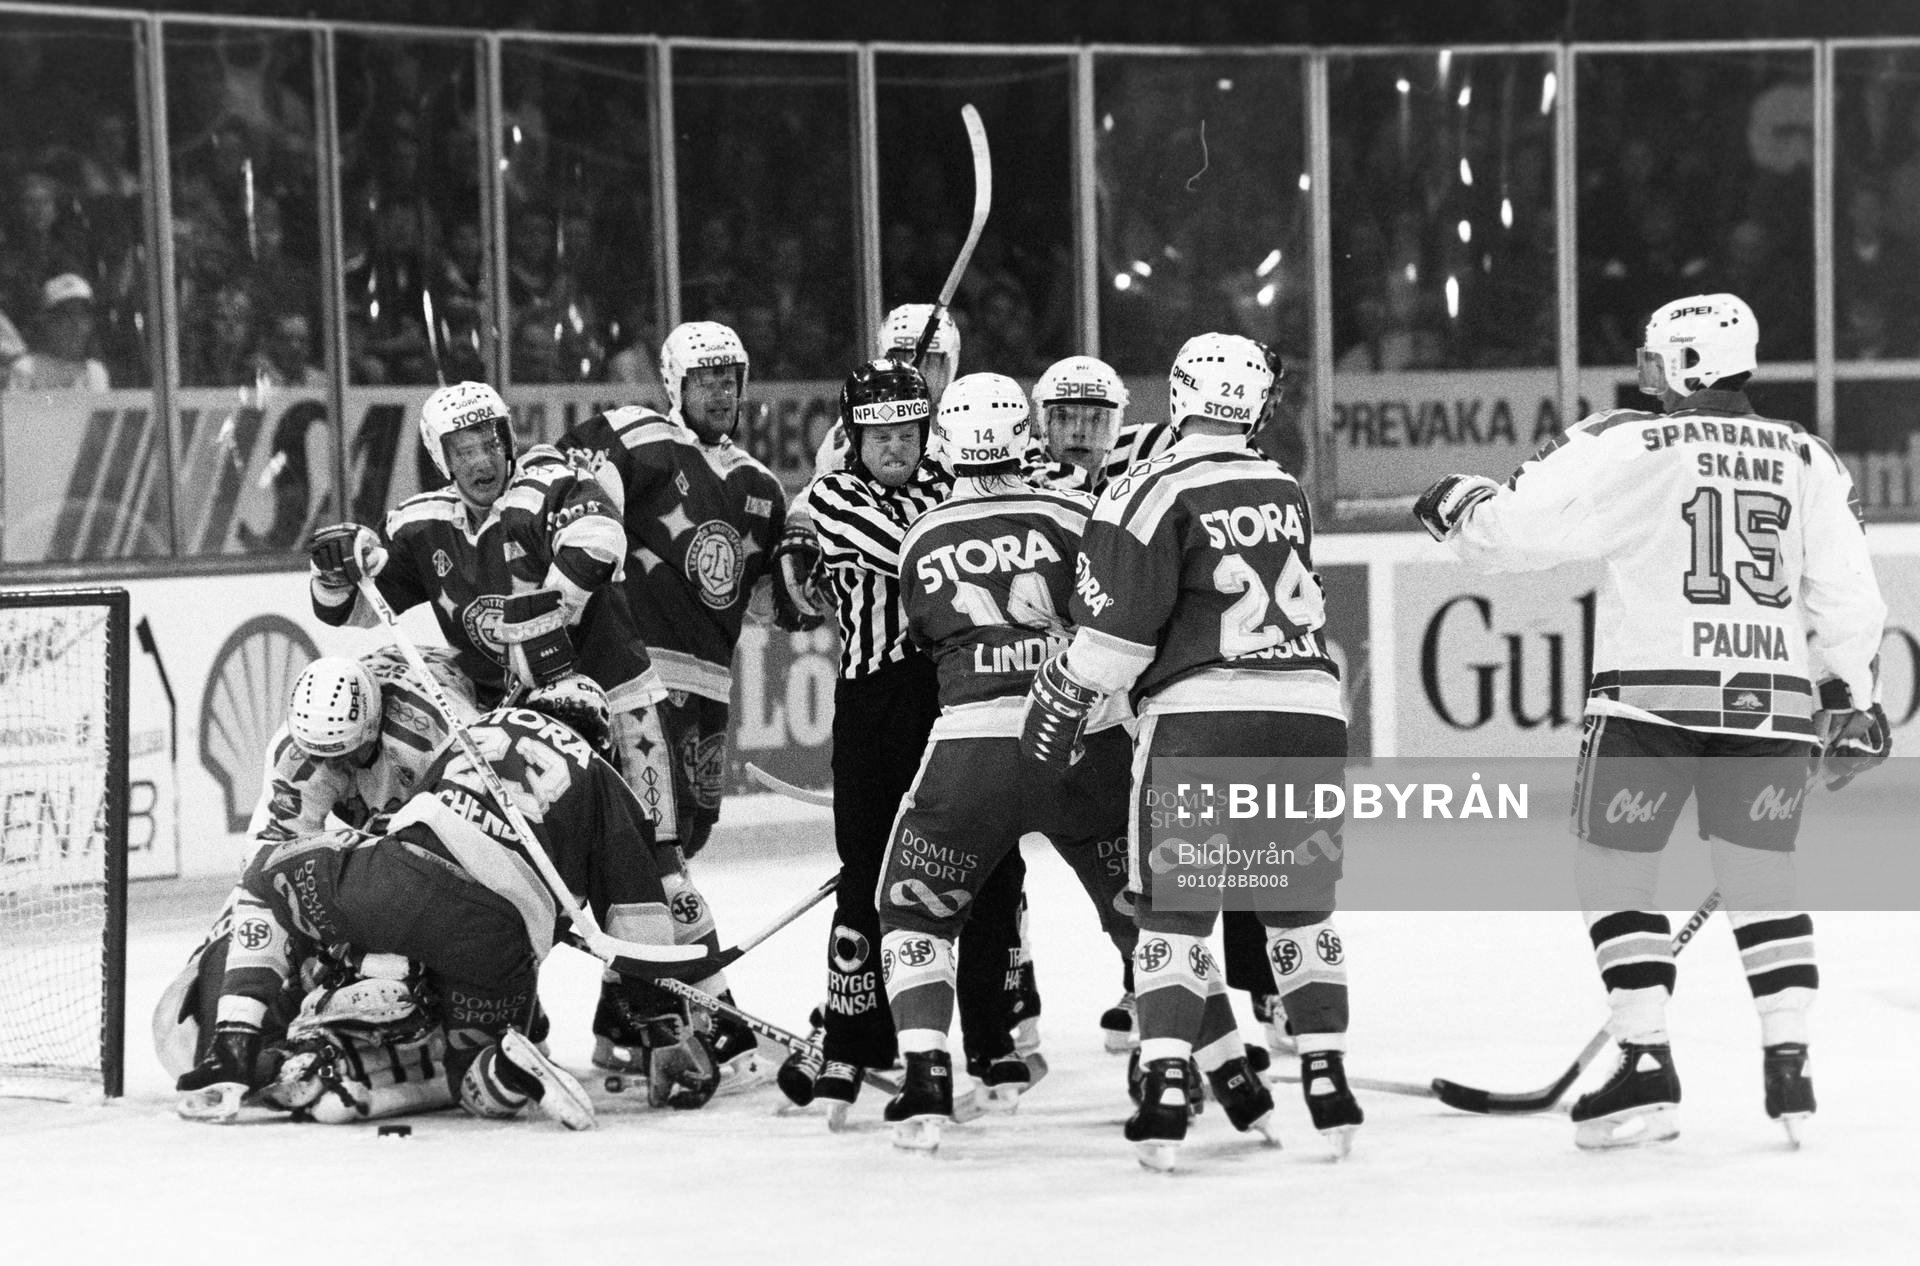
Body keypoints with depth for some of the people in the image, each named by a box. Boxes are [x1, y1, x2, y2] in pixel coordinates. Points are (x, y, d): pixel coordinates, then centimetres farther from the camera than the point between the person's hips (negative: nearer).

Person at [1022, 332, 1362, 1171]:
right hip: (1310, 712, 4)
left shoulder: (1156, 491, -3)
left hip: (1201, 715, -4)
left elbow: (1116, 628, -8)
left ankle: (1166, 1094, -9)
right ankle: (1327, 1085, 13)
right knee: (1302, 906, 17)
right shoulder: (1287, 493, 16)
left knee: (1173, 911, 3)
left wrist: (1061, 700, 5)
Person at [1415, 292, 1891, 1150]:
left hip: (1652, 694, -4)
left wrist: (1454, 506, 16)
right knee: (1760, 878, 16)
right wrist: (1852, 699, 19)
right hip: (1773, 698, 4)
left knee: (1612, 869, 8)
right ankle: (1790, 1068, 6)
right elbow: (1847, 595, 10)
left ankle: (1647, 1070, 0)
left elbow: (1518, 523, -4)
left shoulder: (1626, 447, -2)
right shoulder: (1808, 461, 11)